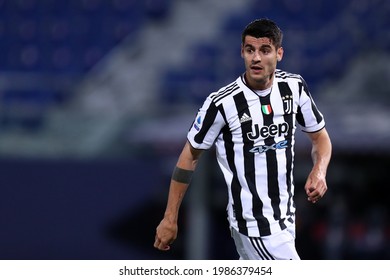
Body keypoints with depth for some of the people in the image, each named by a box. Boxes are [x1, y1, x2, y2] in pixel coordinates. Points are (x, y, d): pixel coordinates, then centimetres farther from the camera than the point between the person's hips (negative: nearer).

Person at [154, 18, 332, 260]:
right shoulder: (222, 103, -16)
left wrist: (319, 172, -11)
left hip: (286, 218, 6)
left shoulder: (295, 87, -2)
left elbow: (321, 138, 11)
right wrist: (170, 219, -3)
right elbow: (190, 157, -4)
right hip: (254, 226, -6)